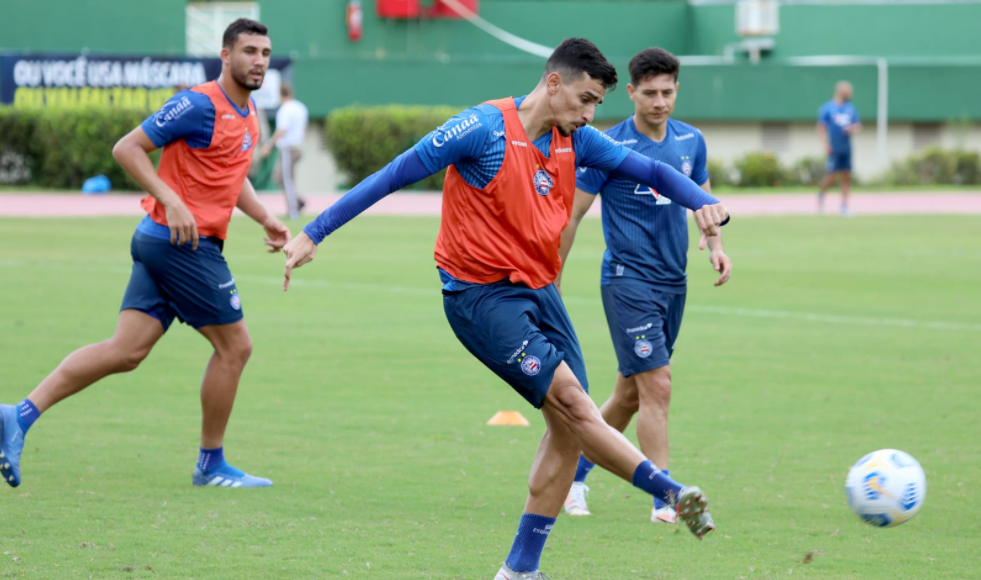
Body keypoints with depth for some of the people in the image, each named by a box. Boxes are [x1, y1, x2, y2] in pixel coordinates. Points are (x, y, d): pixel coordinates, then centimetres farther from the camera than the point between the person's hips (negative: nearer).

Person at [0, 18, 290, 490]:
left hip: (161, 241, 9)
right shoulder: (200, 105, -12)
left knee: (126, 350, 1)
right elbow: (127, 148, -13)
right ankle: (211, 465, 11)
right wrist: (170, 200, -22)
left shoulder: (248, 114, 17)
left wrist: (265, 219, 19)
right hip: (183, 240, -9)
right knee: (234, 346, 0)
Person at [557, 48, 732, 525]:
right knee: (657, 386, -13)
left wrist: (715, 244, 1)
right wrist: (552, 283, -4)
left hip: (673, 283, 6)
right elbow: (572, 213, -5)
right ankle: (664, 500, -9)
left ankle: (575, 472, 29)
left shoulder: (691, 141, 6)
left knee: (631, 393, 12)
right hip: (628, 281, -6)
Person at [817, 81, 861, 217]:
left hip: (846, 148, 5)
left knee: (847, 177, 1)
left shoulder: (851, 108, 12)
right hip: (834, 149, -5)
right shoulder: (827, 108, -3)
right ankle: (821, 194, 22)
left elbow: (858, 126, 16)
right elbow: (821, 127, -5)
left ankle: (844, 206, 6)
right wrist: (825, 144, -14)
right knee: (831, 177, -7)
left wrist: (853, 129, -7)